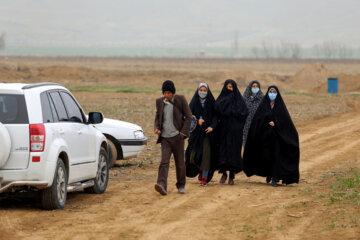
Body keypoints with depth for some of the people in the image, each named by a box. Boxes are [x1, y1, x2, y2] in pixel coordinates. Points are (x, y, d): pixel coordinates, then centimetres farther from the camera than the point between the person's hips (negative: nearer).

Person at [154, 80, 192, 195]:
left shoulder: (180, 99, -2)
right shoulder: (160, 101, 9)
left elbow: (188, 116, -1)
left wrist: (183, 132, -9)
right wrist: (157, 127, 1)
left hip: (177, 137, -2)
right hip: (165, 137, 2)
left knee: (180, 163, 6)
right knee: (164, 161, -13)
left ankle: (181, 186, 21)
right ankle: (162, 186, -27)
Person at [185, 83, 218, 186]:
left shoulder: (211, 102, 3)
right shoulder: (194, 102, 6)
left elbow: (215, 116, 0)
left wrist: (212, 126, -17)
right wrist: (197, 121, -17)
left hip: (208, 132, -1)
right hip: (196, 131, 1)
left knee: (206, 154, -9)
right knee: (194, 155, -4)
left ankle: (204, 178, -3)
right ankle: (200, 170, 26)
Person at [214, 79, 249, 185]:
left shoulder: (239, 99, 6)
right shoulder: (222, 98, 8)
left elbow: (245, 113, -4)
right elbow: (217, 107, -13)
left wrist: (233, 112, -11)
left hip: (235, 130, -1)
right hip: (224, 128, 1)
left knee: (234, 151, -3)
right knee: (223, 150, -3)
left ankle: (231, 176, 3)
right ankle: (224, 173, 12)